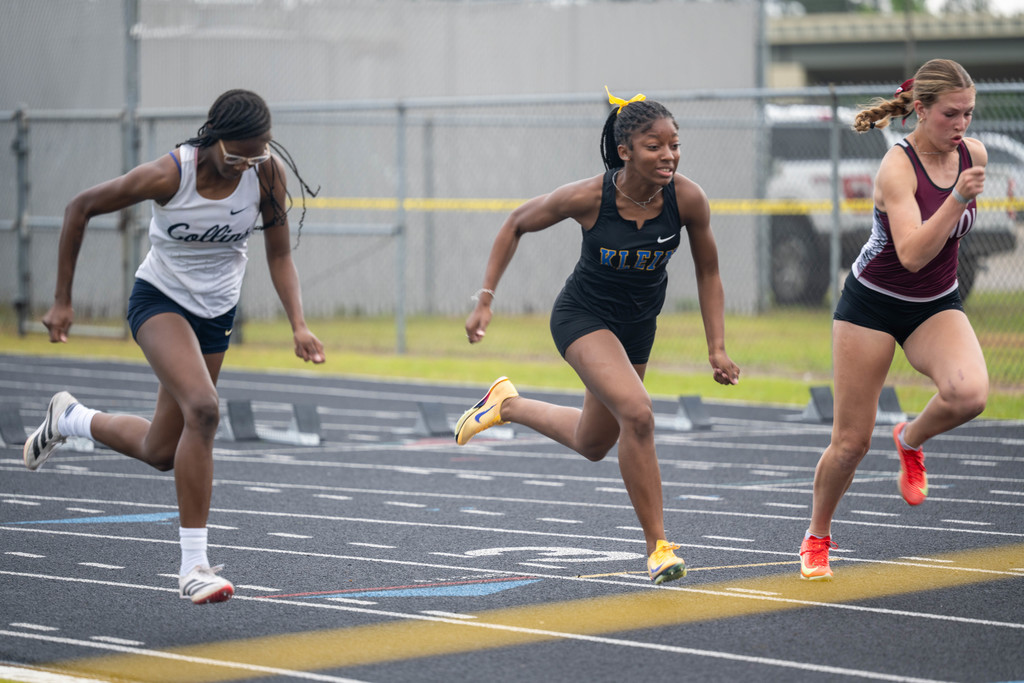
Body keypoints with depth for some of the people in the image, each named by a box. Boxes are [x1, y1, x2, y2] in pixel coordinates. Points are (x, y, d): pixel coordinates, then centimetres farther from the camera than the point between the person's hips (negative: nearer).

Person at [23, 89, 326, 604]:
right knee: (203, 407, -30)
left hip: (217, 313, 5)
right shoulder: (168, 175, -25)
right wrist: (62, 301, -8)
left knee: (161, 452, 11)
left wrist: (298, 325, -18)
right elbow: (80, 208, -11)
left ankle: (69, 418, 43)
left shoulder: (267, 173, -15)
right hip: (159, 299, -5)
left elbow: (279, 256, -3)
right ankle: (193, 565, -23)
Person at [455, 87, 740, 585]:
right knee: (637, 414, -28)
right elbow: (516, 224, -8)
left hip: (637, 327, 5)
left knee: (592, 445, 19)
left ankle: (507, 404, 45)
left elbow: (708, 274, -4)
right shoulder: (587, 197, -26)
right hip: (582, 316, -5)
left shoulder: (687, 198, -20)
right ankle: (657, 548, -16)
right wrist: (485, 299, -10)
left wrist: (717, 348, -9)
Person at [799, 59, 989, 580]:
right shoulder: (897, 168, -24)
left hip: (937, 305, 4)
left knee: (968, 394, -28)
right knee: (852, 440, 0)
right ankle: (817, 538, 26)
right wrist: (958, 197, -43)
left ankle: (910, 440, 6)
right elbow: (912, 254, -35)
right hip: (872, 303, -4)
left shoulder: (973, 154, -6)